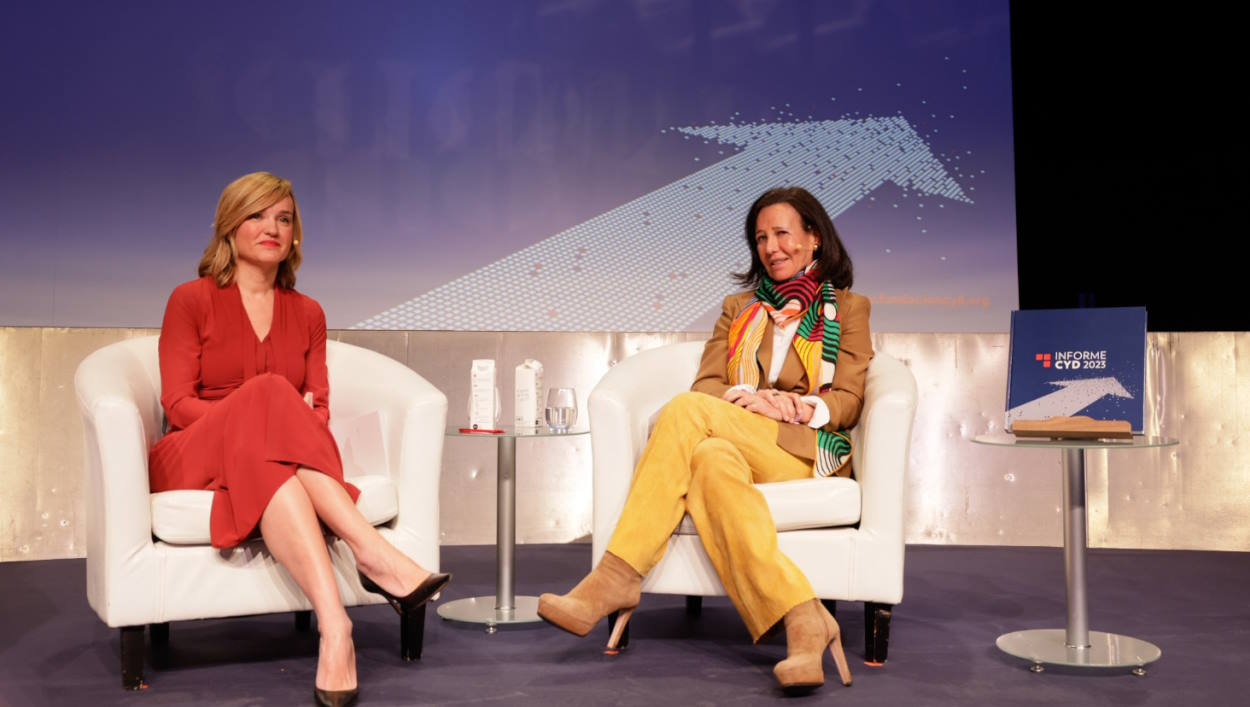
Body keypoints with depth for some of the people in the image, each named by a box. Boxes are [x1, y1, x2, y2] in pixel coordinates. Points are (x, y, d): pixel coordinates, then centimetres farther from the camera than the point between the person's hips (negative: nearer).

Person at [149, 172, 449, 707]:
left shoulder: (307, 313, 17)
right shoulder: (191, 300, 6)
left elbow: (318, 410, 9)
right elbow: (177, 402, -4)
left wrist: (302, 420, -17)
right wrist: (261, 414, -19)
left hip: (274, 459, 3)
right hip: (195, 458, -3)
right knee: (267, 394, -35)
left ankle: (333, 627, -54)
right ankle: (372, 554, -49)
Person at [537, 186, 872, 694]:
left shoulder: (848, 309, 19)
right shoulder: (738, 309, 29)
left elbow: (847, 403, 7)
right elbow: (706, 385, 14)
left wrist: (796, 407, -14)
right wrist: (751, 399, -9)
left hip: (808, 452, -3)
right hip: (736, 445, 4)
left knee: (684, 411, -30)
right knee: (711, 460, -36)